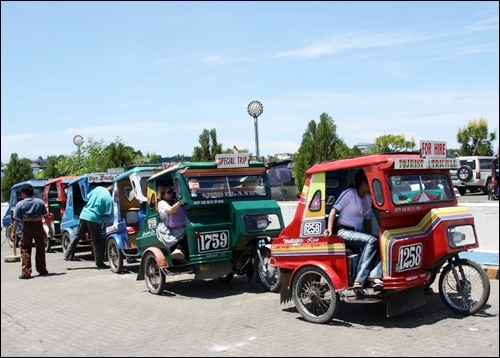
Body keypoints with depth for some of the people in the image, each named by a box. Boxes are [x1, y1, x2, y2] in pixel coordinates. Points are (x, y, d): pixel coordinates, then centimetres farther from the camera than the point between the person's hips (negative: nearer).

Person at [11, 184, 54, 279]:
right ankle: (42, 270, 20)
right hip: (38, 226, 2)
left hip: (27, 227, -2)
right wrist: (50, 228, 8)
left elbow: (16, 220, -6)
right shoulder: (40, 202, 3)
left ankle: (26, 272, -2)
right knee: (40, 249, 13)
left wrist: (13, 232, -3)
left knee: (25, 250, 3)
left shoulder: (20, 204, -3)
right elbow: (46, 216, 2)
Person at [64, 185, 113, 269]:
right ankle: (99, 264, 6)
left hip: (84, 214, 6)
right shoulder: (109, 199, -13)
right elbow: (109, 214, -15)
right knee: (97, 242, 1)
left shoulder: (98, 188, 4)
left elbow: (88, 197, 17)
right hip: (94, 219, -6)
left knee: (77, 237, 19)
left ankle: (67, 255, 22)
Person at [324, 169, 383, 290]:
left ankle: (374, 276, -36)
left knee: (374, 243, -22)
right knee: (372, 241, -29)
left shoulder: (368, 198, 15)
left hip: (357, 233, 7)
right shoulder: (349, 193, -6)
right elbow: (334, 210, -9)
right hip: (344, 232, -7)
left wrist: (368, 235, 13)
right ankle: (359, 279, -31)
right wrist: (330, 229, -20)